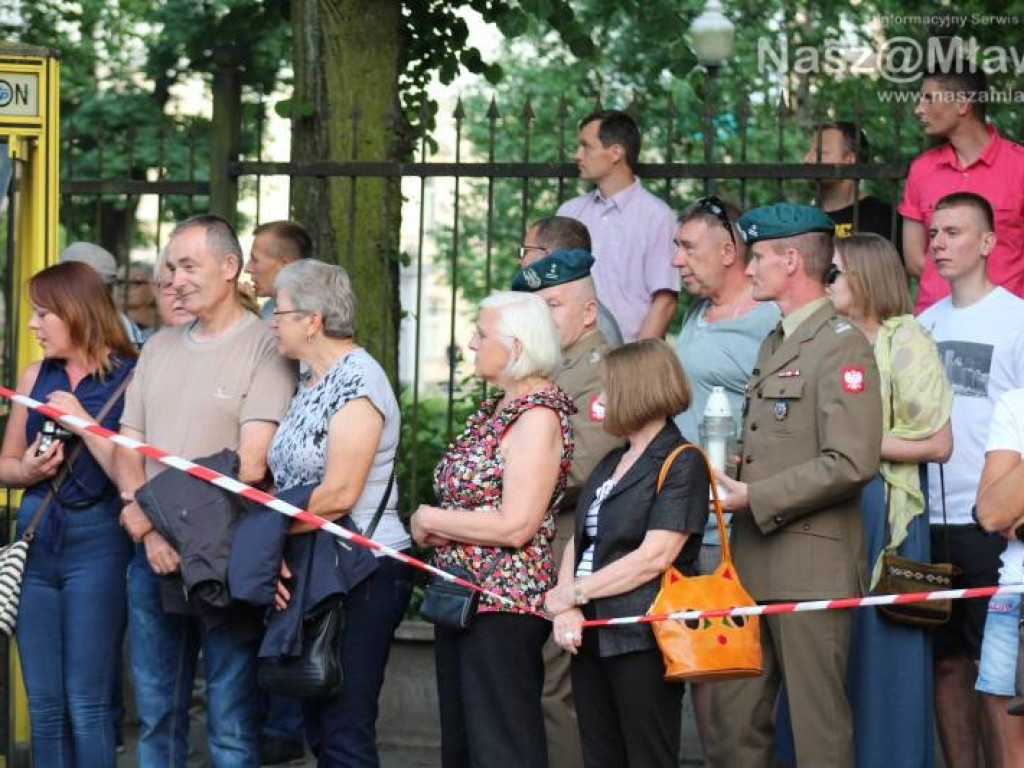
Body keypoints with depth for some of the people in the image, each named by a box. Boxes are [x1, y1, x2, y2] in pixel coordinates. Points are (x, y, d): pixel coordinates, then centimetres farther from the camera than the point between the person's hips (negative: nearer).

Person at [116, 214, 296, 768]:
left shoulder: (264, 348, -7)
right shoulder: (159, 348, 14)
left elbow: (250, 466, -15)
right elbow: (127, 448, 11)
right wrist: (150, 531, -6)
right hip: (152, 556, 6)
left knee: (231, 722, -2)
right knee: (156, 713, 12)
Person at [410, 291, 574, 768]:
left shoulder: (538, 417, -16)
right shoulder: (495, 410, 13)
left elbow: (515, 526, -23)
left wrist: (431, 520, -12)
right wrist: (434, 526, -5)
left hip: (503, 604, -10)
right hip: (461, 598, 10)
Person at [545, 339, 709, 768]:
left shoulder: (682, 464, -7)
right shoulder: (609, 465, 19)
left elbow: (654, 557, -16)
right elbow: (578, 542, 13)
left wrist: (572, 593, -13)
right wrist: (566, 609, -5)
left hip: (642, 637, -8)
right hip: (591, 636, 8)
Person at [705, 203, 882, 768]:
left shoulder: (842, 345, -11)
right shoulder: (773, 344, 20)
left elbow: (851, 463, -20)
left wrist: (756, 499, -17)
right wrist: (731, 481, 9)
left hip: (811, 564, -9)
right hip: (753, 561, 9)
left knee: (818, 722, -3)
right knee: (732, 720, 10)